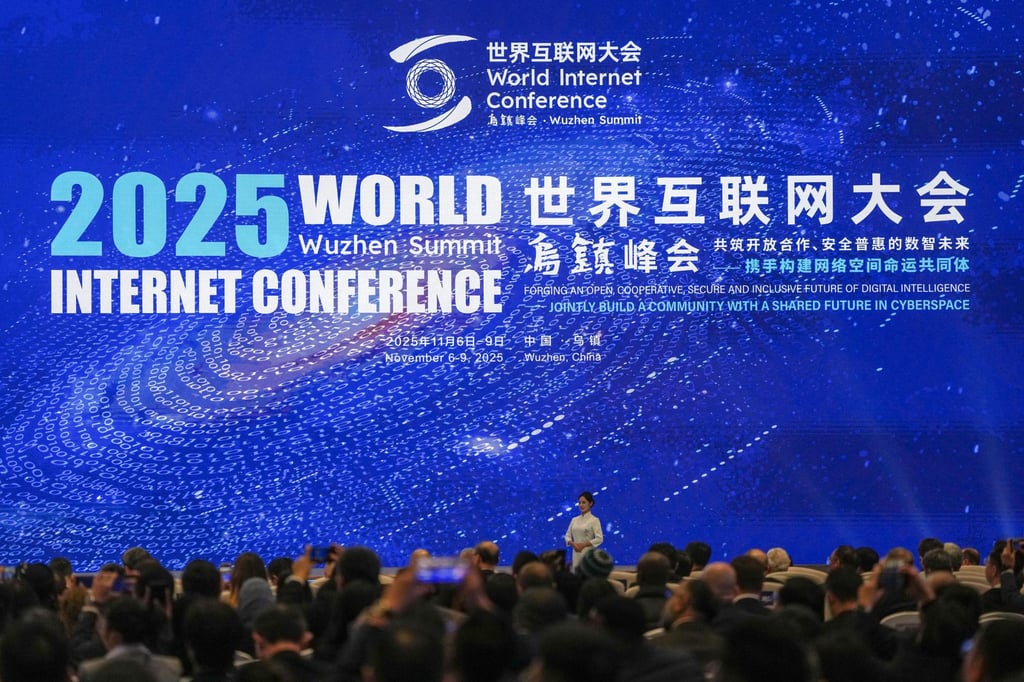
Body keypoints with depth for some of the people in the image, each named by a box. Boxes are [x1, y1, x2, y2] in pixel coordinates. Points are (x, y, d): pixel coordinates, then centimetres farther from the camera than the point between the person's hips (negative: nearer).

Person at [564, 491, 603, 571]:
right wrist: (573, 544, -8)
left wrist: (583, 544, -17)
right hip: (576, 554, 5)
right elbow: (567, 536, 13)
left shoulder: (594, 520, -5)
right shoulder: (574, 520, 12)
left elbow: (599, 539, -12)